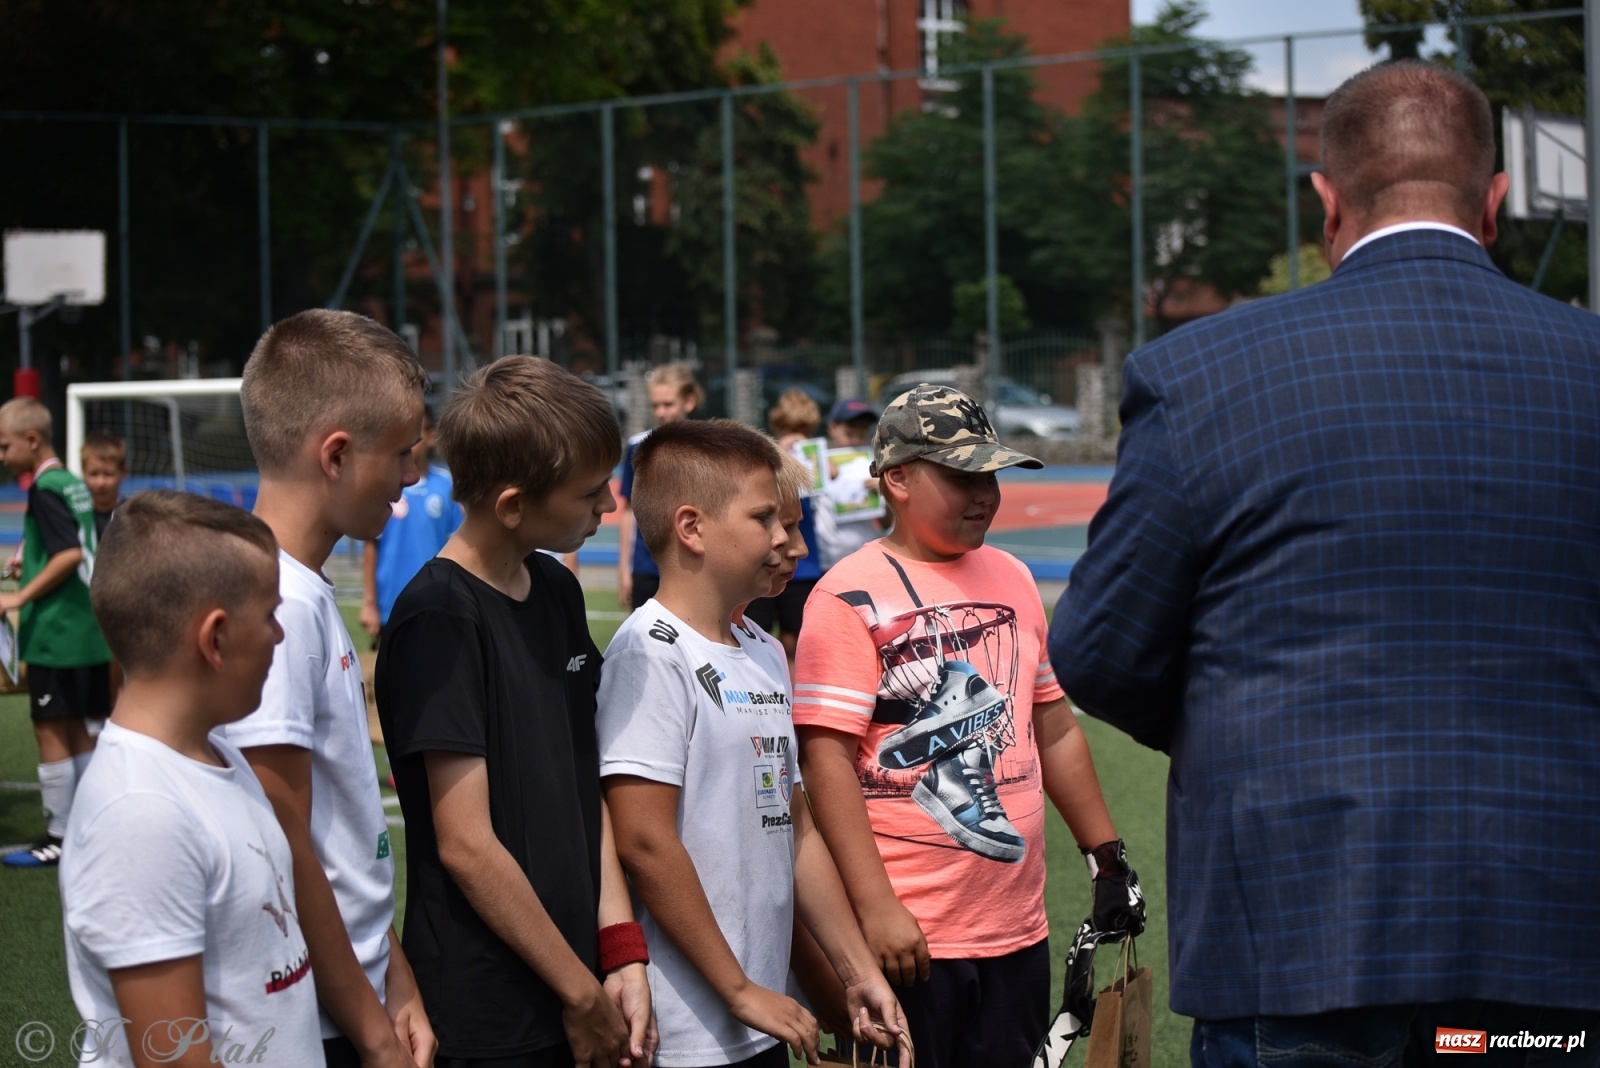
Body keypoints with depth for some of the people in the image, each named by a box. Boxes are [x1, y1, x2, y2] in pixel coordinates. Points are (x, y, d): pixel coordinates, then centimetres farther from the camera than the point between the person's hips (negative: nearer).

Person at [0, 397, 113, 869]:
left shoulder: (45, 489, -14)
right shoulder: (74, 484, 11)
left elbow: (69, 554, -23)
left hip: (54, 633, -9)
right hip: (87, 630, 9)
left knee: (50, 732, -3)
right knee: (76, 731, 14)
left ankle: (60, 838, 0)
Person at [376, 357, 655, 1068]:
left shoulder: (557, 592, 8)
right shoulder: (439, 618, -15)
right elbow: (466, 845, -17)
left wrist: (621, 953, 2)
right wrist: (584, 994, -11)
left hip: (572, 993, 7)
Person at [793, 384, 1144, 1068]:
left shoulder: (1012, 580, 13)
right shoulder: (851, 597, -8)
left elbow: (1054, 731, 21)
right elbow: (827, 760, -14)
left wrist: (1107, 858, 18)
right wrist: (875, 908, -19)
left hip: (1018, 930, 7)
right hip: (908, 935, -6)